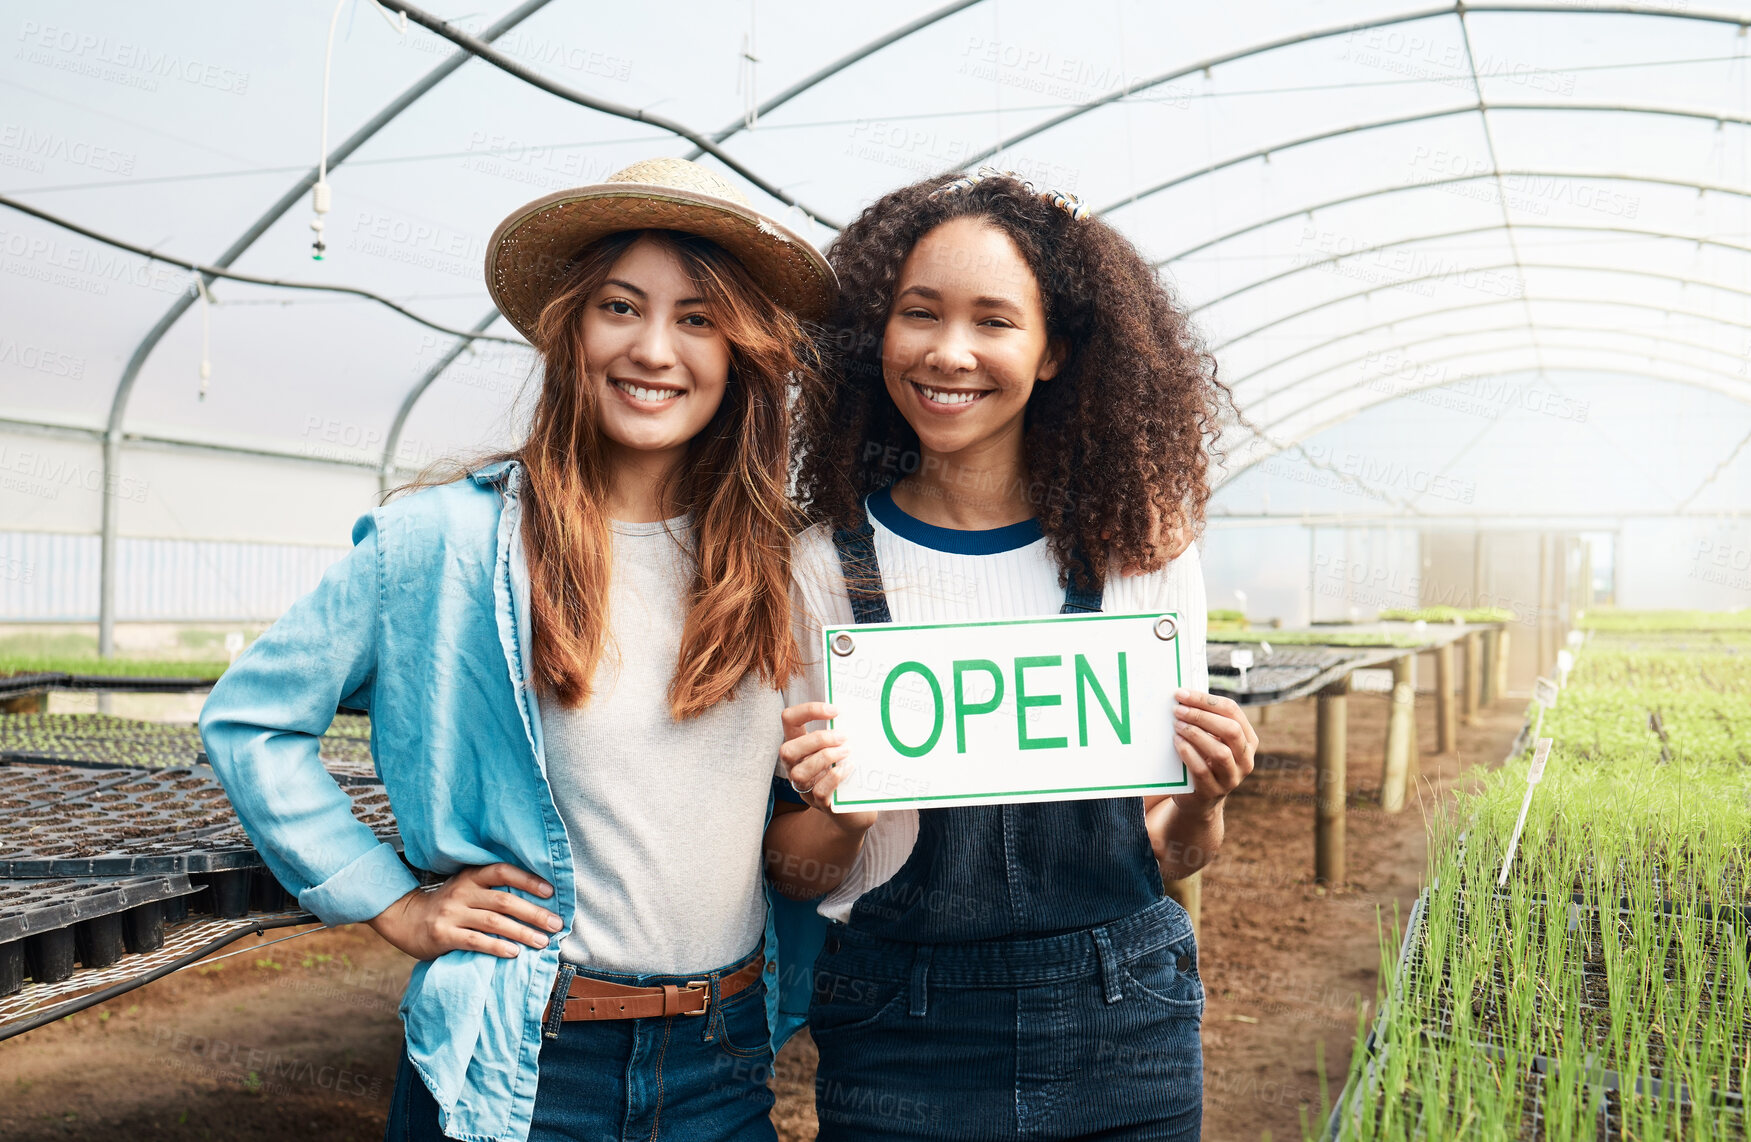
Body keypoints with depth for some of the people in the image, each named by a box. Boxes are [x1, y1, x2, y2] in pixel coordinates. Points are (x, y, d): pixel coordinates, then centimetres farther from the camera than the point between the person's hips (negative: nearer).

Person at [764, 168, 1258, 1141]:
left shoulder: (1141, 549, -4)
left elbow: (1167, 856, 5)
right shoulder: (823, 567, -6)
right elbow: (796, 877, 0)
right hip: (899, 1044, -1)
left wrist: (1202, 806, -15)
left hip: (1121, 1024, 1)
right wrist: (834, 817, -20)